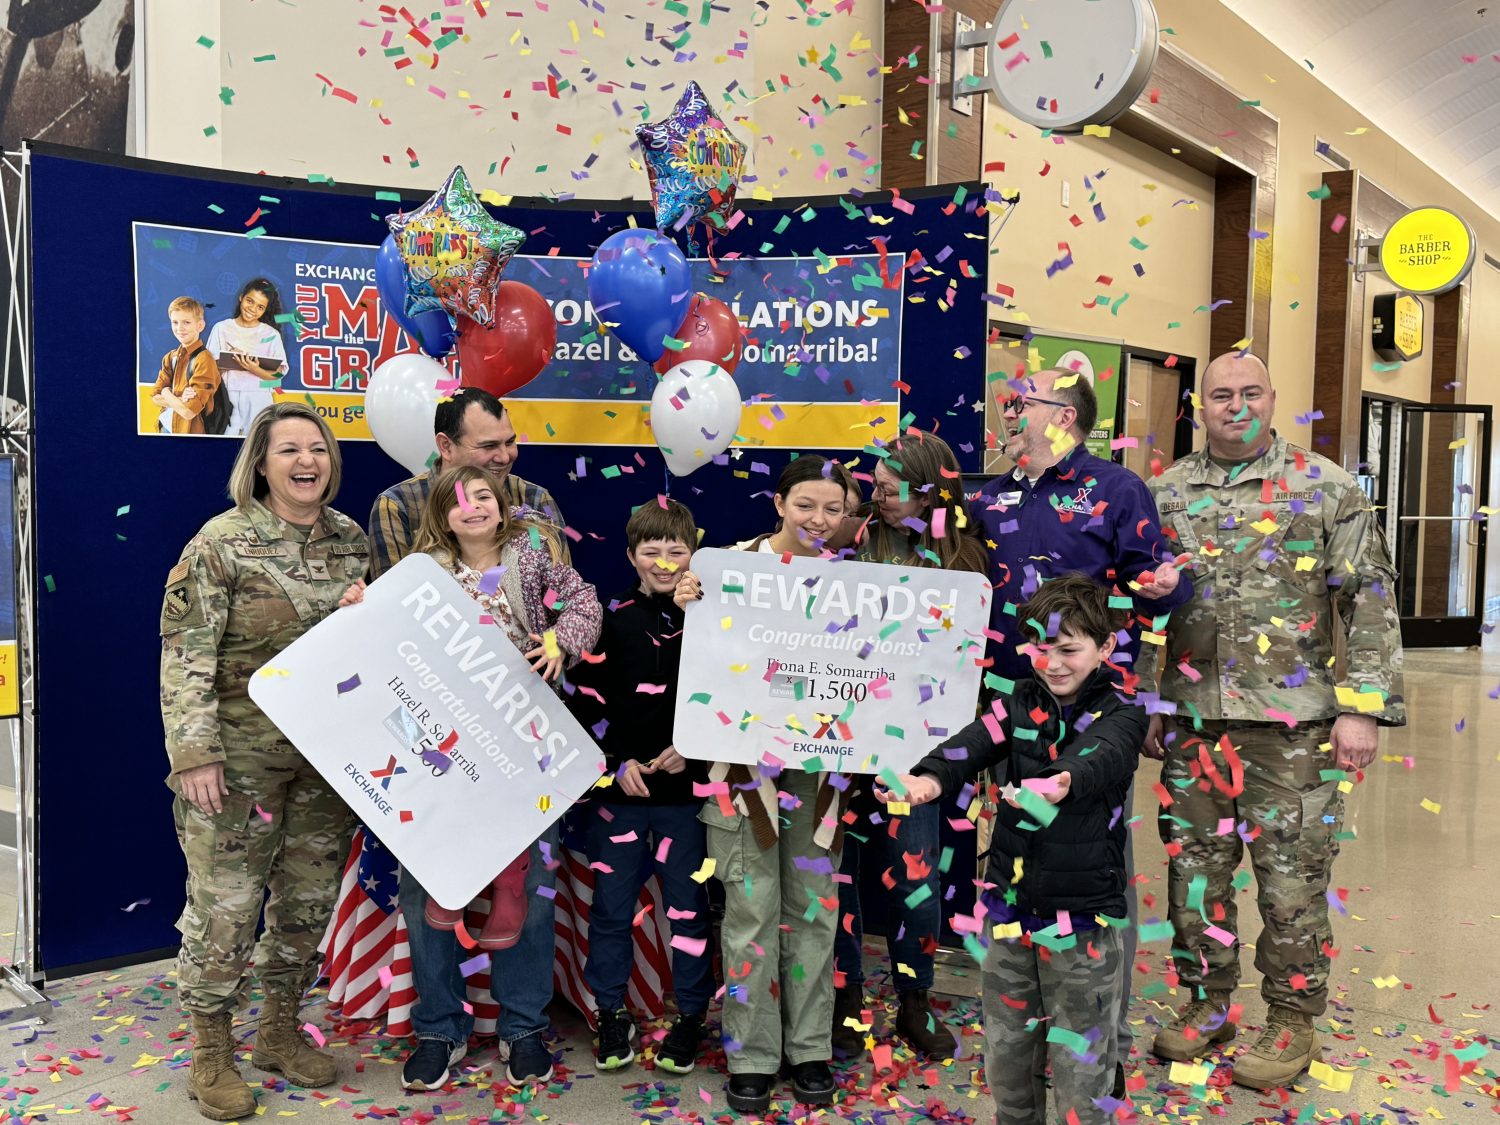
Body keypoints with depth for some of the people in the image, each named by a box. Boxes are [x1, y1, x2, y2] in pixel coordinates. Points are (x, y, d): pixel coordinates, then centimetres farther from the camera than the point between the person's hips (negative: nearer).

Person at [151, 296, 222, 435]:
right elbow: (155, 396, 0)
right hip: (167, 426, 6)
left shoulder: (204, 359, -17)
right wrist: (179, 400, -16)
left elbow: (189, 411, -22)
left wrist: (166, 393, -7)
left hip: (191, 430, -6)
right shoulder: (170, 357, 4)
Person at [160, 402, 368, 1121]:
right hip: (241, 757, -5)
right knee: (225, 905, 1)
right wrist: (194, 751, -16)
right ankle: (211, 1054, 19)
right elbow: (185, 656, -11)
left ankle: (280, 1032, 32)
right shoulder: (221, 543, -9)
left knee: (309, 899, 13)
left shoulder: (352, 541, 6)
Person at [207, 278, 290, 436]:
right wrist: (226, 363, -14)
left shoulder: (271, 334, 4)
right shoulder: (221, 328, 7)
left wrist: (255, 370, -18)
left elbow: (279, 373, -3)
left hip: (258, 399, -1)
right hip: (227, 398, 1)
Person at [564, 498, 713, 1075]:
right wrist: (617, 762, -6)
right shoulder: (611, 619, 4)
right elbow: (586, 702, 4)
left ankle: (690, 1017, 22)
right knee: (612, 905, 6)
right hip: (619, 786, 1)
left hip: (687, 786, -1)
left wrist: (691, 750, -9)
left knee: (688, 904, 6)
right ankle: (611, 1014, 23)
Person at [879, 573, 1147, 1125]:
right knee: (1005, 1049, 17)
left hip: (1083, 916, -4)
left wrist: (1061, 783, -52)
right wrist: (929, 779, -36)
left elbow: (1100, 758, -29)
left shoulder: (1120, 716, -6)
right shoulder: (1021, 703, 4)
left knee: (1079, 1060, 5)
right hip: (1010, 909, 4)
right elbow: (974, 743, -15)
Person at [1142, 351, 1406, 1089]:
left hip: (1292, 721, -3)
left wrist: (1361, 706, -10)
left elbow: (1370, 601, -3)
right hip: (1191, 717, 3)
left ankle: (1293, 1020, 19)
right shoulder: (1166, 494, 8)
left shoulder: (1327, 489, -1)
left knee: (1292, 875, 3)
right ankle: (1207, 1002, 27)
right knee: (1195, 865, 10)